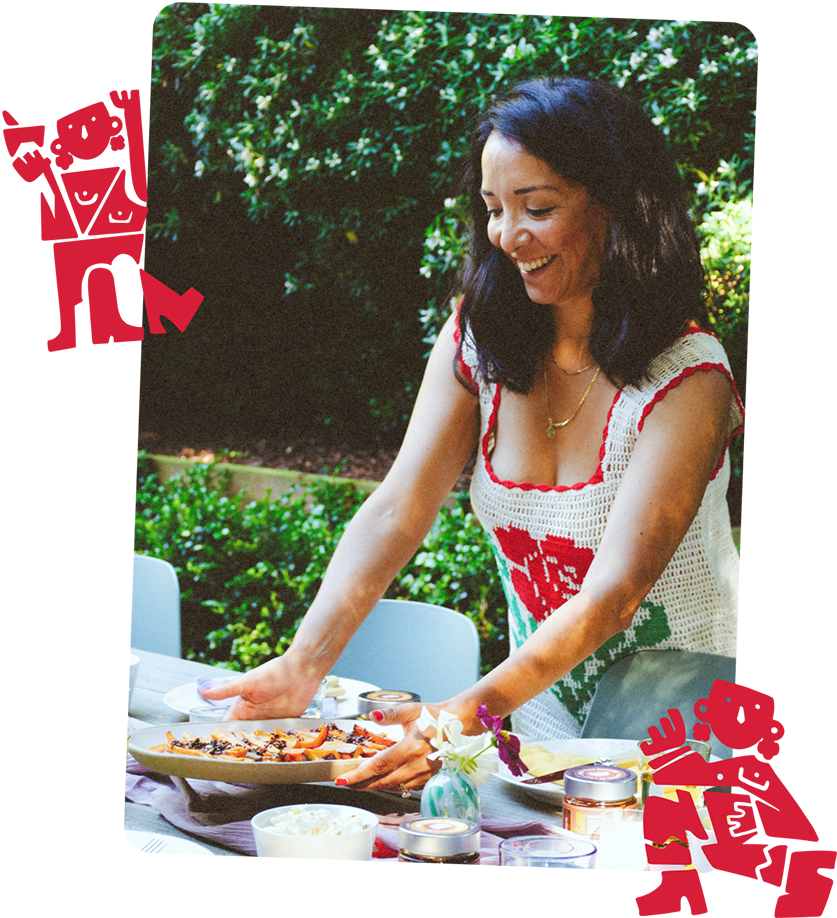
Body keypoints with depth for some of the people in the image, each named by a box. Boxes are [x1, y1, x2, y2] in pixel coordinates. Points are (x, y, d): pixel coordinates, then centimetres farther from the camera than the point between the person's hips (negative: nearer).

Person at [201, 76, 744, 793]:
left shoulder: (688, 378, -19)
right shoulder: (477, 338, -2)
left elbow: (613, 591, -27)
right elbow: (397, 511, -10)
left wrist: (472, 713, -40)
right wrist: (306, 662, -25)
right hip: (541, 712, 4)